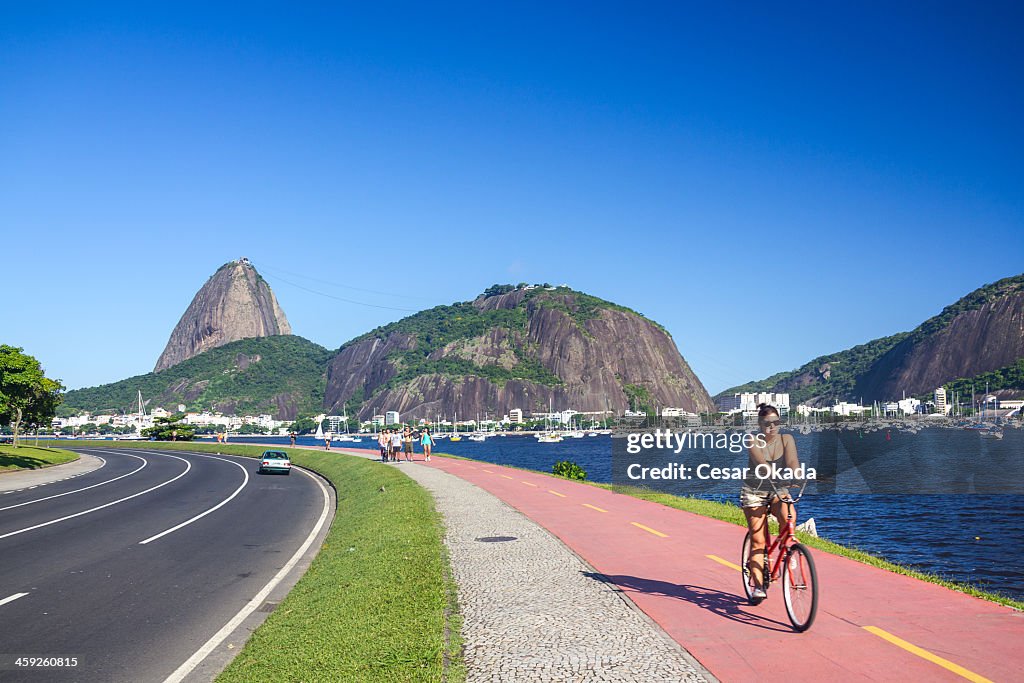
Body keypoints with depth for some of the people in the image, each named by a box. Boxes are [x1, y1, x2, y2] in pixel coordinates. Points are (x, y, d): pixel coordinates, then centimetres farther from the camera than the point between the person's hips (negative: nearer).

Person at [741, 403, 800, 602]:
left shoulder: (786, 439, -5)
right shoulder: (754, 443, -13)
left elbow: (792, 461, -22)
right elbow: (761, 463, -31)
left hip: (778, 491, 2)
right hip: (754, 492, -2)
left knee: (789, 517, -31)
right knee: (758, 540, -8)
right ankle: (758, 586, -3)